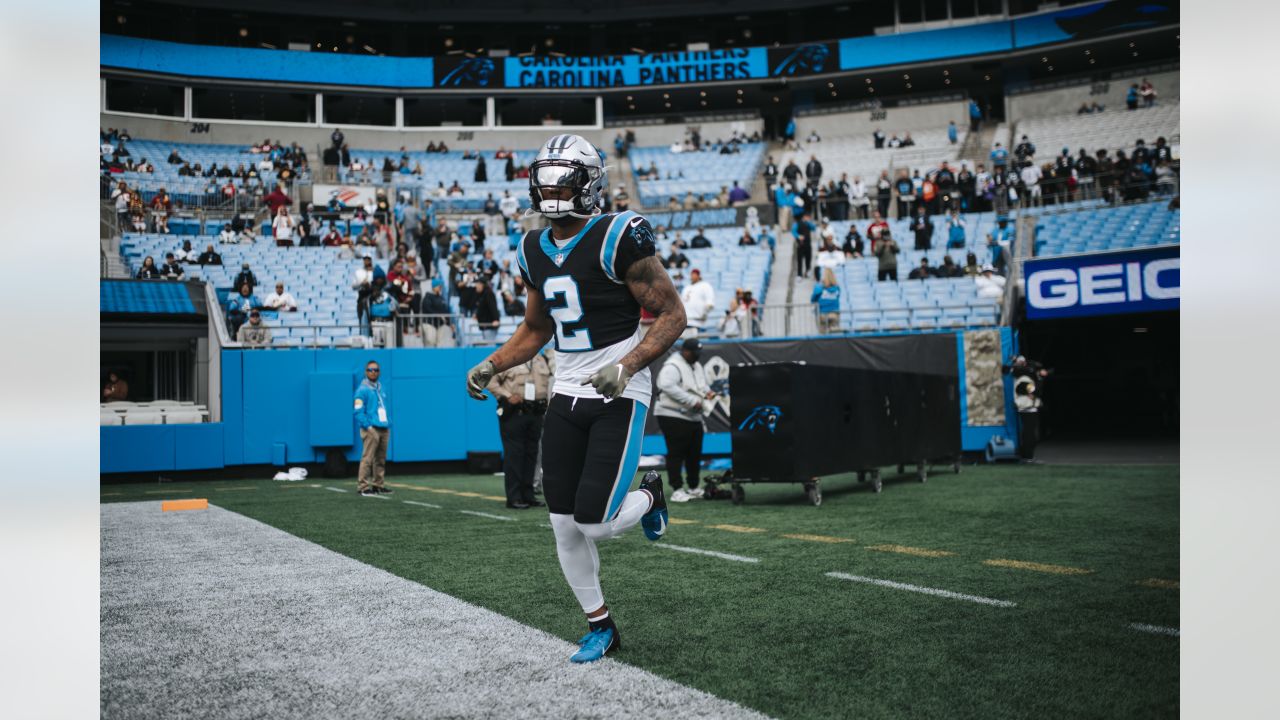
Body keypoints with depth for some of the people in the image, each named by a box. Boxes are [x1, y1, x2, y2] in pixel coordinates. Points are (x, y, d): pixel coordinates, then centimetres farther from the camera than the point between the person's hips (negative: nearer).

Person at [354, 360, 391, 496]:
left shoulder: (381, 389, 17)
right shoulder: (362, 389, -5)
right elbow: (358, 411, -11)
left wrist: (388, 424, 12)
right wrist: (367, 426, -16)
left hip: (384, 429, 7)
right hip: (371, 429, -7)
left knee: (381, 460, 11)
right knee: (367, 459, -10)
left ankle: (379, 485, 19)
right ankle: (363, 487, -8)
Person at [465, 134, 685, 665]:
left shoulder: (616, 238, -13)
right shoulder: (535, 251, 9)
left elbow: (672, 314, -12)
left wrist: (626, 365, -25)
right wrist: (491, 365, 7)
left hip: (618, 397, -6)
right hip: (567, 395, 7)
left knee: (593, 522, -12)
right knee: (565, 527, 6)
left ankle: (648, 497, 23)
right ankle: (600, 628, 24)